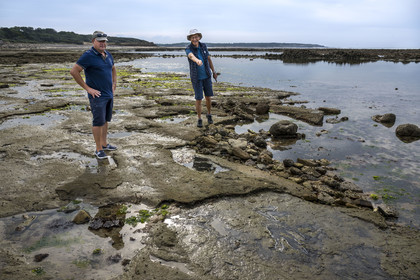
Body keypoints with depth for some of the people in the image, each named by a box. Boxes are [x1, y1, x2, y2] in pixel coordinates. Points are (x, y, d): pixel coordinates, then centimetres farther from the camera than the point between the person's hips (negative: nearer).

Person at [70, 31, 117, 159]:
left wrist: (114, 84, 17)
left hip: (109, 94, 7)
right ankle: (98, 149, 6)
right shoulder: (88, 56, -13)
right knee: (98, 122, -4)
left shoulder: (108, 55, 10)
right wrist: (87, 88, -16)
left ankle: (104, 144, 28)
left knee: (106, 120, 15)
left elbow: (113, 69, 29)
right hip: (97, 95, -7)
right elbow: (74, 71, -17)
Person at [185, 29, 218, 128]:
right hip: (196, 77, -3)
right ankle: (199, 119, 16)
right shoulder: (188, 49, -17)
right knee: (198, 99, -2)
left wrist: (214, 72, 11)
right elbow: (192, 56, -42)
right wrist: (197, 60, -65)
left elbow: (209, 59, 9)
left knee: (208, 97, 9)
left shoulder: (203, 46, -2)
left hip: (206, 76, 3)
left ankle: (209, 115, 34)